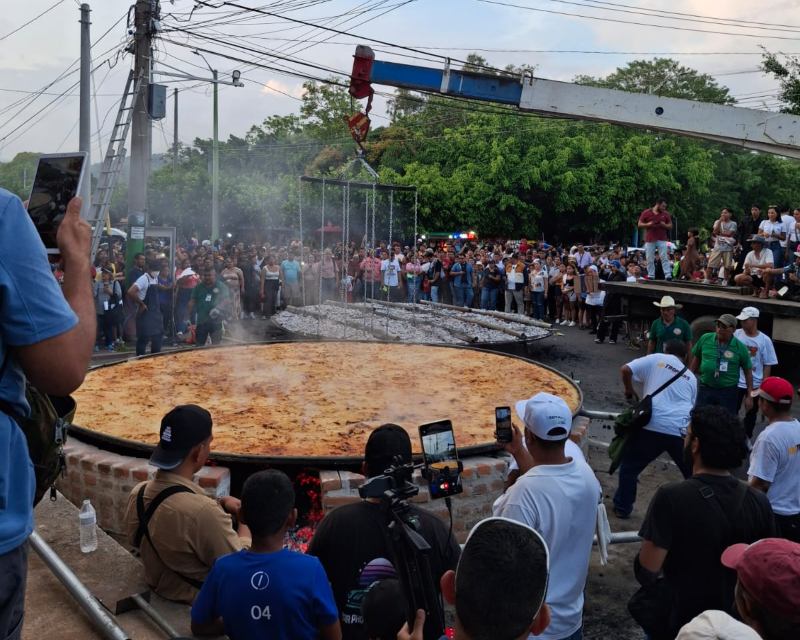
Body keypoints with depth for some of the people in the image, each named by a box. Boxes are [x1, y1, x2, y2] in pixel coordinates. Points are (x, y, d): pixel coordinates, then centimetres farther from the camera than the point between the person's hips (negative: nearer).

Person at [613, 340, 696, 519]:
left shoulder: (657, 359, 11)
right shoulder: (691, 378, 22)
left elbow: (625, 370, 1)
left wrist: (629, 391, 18)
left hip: (653, 426, -2)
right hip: (682, 430, 2)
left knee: (629, 466, 19)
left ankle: (622, 507, 22)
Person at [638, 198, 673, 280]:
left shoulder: (666, 214, 7)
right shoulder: (646, 213, 2)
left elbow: (670, 226, 12)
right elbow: (639, 224, 4)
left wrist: (664, 225, -10)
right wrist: (648, 224, -14)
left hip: (662, 240, 1)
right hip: (649, 240, -1)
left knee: (664, 258, -7)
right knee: (650, 259, 1)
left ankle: (668, 276, -11)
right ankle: (651, 276, 8)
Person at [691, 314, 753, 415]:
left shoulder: (740, 347, -6)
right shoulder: (705, 339, -2)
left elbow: (748, 371, 1)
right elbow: (696, 358, 11)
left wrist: (749, 396, 1)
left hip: (728, 392, -1)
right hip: (705, 389, 2)